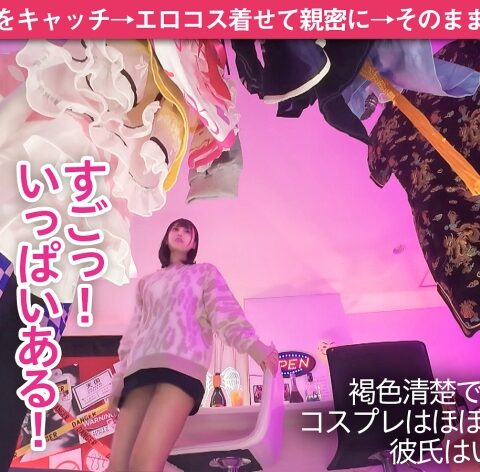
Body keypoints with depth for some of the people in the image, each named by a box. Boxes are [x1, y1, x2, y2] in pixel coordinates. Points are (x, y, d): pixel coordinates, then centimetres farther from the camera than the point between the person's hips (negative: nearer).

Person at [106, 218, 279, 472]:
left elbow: (223, 310, 8)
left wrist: (252, 345, -12)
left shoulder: (205, 272, 25)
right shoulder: (146, 282, 35)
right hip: (142, 368, 4)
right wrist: (119, 379, 18)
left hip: (182, 362, -4)